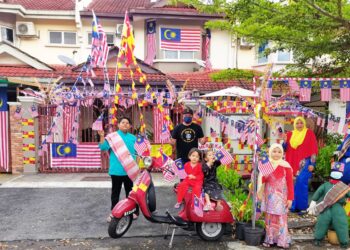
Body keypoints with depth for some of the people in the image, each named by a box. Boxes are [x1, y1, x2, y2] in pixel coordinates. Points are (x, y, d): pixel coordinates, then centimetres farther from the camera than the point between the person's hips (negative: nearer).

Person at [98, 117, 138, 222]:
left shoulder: (133, 138, 9)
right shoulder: (112, 136, -2)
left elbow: (137, 152, 12)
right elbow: (104, 147, -13)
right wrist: (102, 136, -26)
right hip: (116, 170, -3)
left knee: (130, 191, 15)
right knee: (115, 192, 8)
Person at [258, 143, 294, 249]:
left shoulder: (286, 166, -6)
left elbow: (290, 183, -5)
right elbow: (262, 180, 4)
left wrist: (290, 198, -8)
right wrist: (264, 176, -18)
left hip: (281, 196, -3)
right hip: (269, 196, 3)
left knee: (280, 218, -1)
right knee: (269, 217, 8)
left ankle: (282, 240, 10)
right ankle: (269, 239, 17)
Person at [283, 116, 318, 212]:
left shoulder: (309, 133, 1)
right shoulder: (290, 134, 11)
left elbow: (314, 149, -3)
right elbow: (286, 149, 10)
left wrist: (312, 164, -11)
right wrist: (285, 141, -9)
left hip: (305, 162, -4)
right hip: (294, 163, 4)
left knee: (301, 182, -15)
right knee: (294, 184, 5)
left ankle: (302, 206, -5)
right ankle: (294, 206, 16)